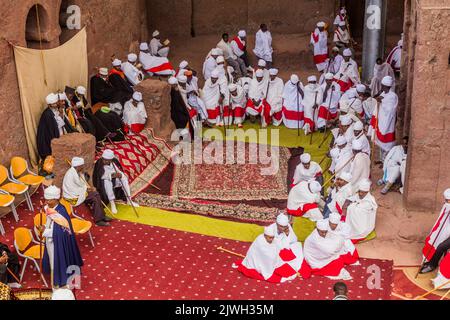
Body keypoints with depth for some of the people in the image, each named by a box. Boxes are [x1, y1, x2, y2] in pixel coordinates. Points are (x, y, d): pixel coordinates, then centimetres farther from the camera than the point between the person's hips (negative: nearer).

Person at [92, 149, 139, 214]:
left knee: (124, 179, -16)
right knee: (107, 182, -36)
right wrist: (112, 175, -42)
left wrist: (120, 174, -31)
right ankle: (112, 203, -40)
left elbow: (120, 172, -6)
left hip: (114, 180, 5)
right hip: (103, 182, -5)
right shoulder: (99, 163, -20)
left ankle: (129, 200, -16)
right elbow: (102, 176, -28)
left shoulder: (114, 162, -6)